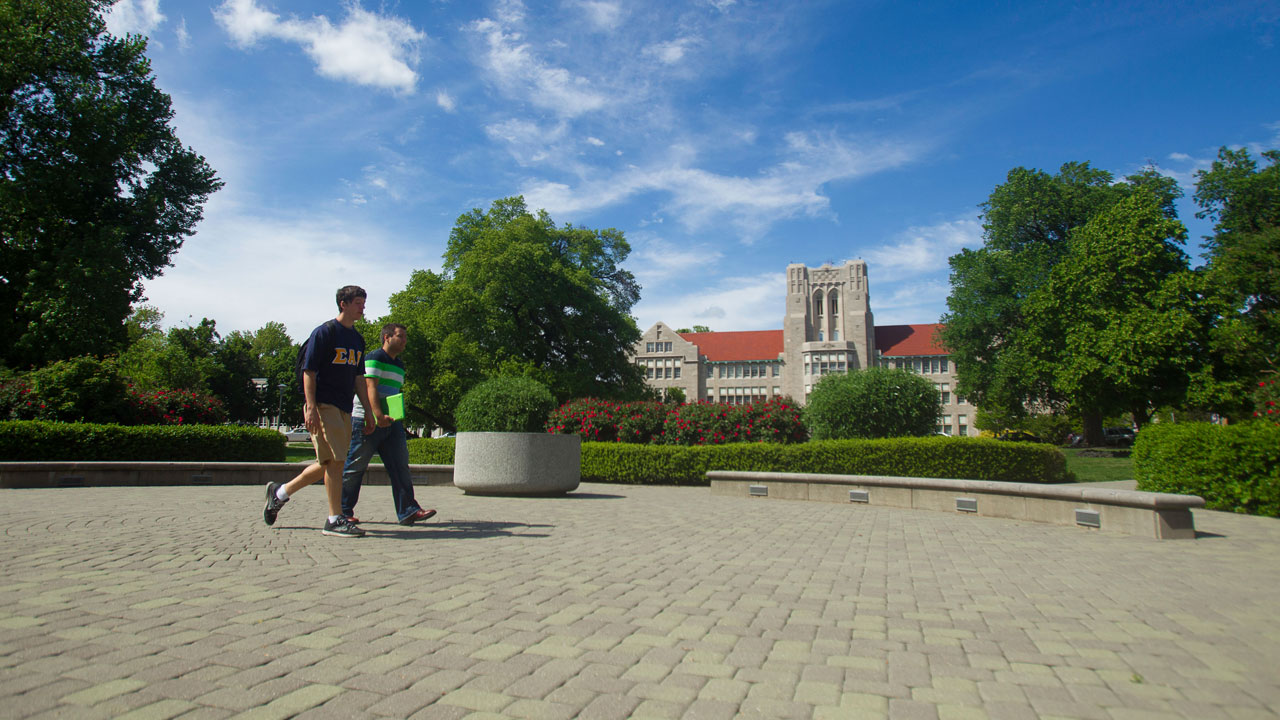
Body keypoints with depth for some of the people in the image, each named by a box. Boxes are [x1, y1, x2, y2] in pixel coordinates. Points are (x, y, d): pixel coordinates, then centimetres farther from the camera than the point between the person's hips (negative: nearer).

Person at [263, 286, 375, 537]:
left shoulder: (358, 340, 17)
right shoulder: (324, 332, -5)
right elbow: (309, 371, -10)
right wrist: (311, 407, -19)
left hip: (344, 409, 8)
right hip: (323, 405, -8)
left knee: (329, 464, 10)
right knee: (334, 460, -11)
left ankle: (280, 492, 27)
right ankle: (335, 520, -4)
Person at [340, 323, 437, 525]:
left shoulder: (399, 365, 20)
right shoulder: (374, 358, -7)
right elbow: (370, 387, -17)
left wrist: (396, 418, 17)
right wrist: (378, 416, -27)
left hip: (391, 422, 8)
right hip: (368, 421, -8)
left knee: (400, 465, 0)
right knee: (355, 466, 1)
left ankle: (408, 511, -2)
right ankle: (343, 511, 13)